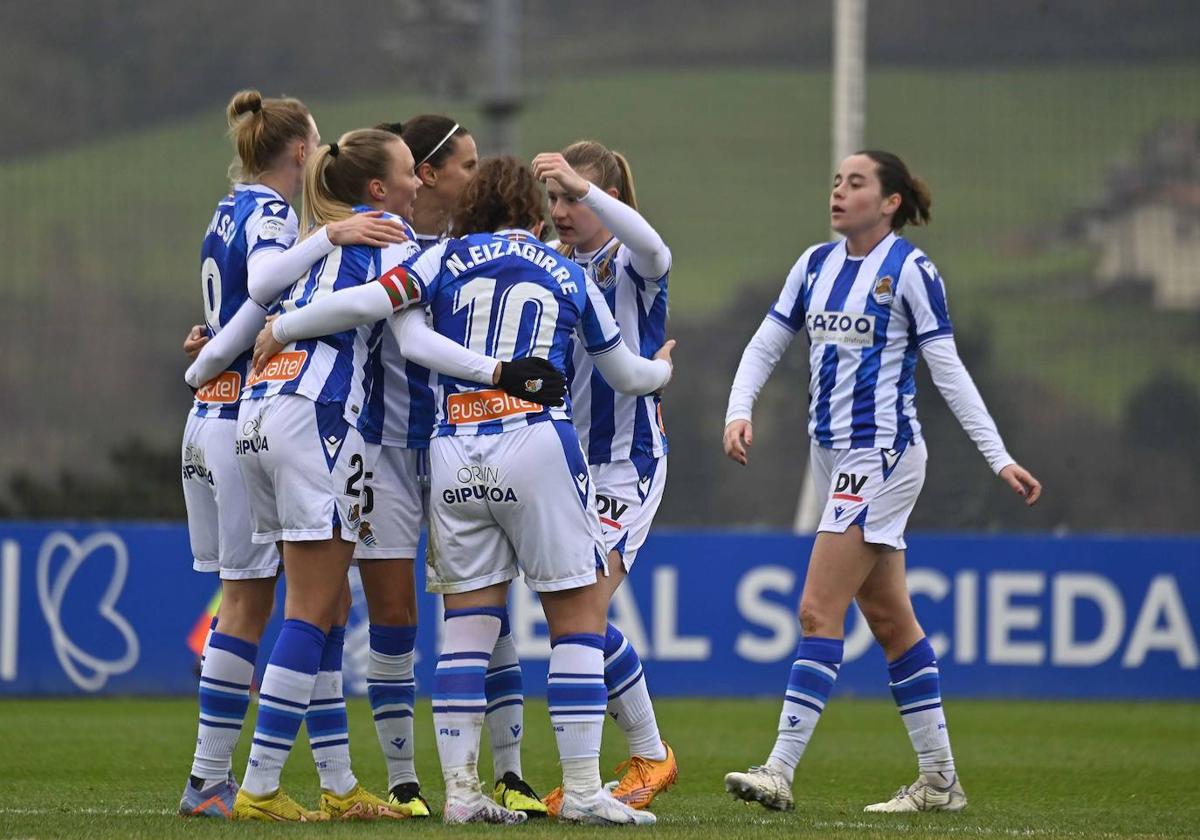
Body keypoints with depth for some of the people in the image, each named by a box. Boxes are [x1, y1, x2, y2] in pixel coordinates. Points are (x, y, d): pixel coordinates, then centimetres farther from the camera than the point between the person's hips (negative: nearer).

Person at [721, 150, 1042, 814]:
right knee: (891, 619, 10)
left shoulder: (909, 269, -9)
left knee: (819, 611, -13)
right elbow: (765, 345, 13)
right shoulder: (816, 264, 11)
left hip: (881, 454, -8)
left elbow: (948, 371, -8)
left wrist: (1000, 459, -10)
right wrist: (738, 412, -5)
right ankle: (939, 779, 15)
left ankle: (780, 772, -15)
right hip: (833, 454, 8)